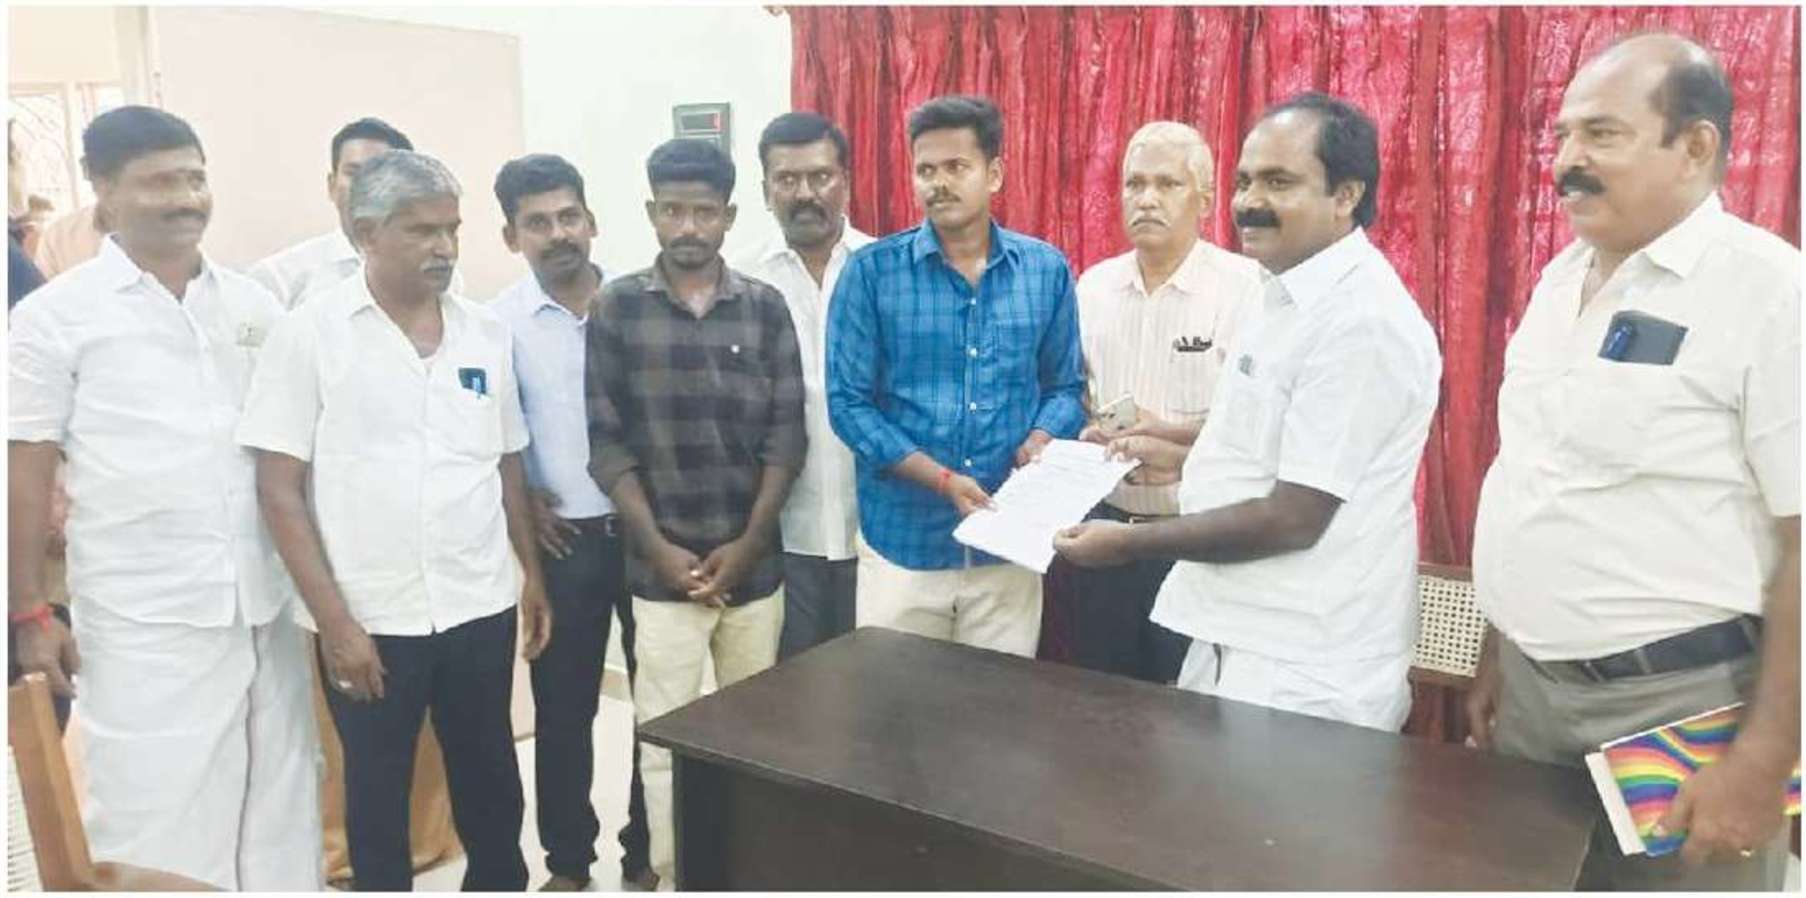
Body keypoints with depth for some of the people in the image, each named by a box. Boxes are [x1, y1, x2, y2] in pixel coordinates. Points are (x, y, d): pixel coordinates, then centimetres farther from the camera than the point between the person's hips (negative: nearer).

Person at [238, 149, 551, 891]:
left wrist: (531, 574, 10)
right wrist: (333, 619, -12)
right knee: (377, 788, 14)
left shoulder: (486, 333, 4)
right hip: (369, 617, -3)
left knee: (490, 777, 17)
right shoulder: (309, 333, -7)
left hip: (482, 606, 3)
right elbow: (279, 489, -8)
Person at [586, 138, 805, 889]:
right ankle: (672, 879, 20)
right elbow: (606, 441, -3)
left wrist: (748, 543, -7)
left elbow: (786, 434, 0)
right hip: (661, 568, -1)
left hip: (755, 564, 2)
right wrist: (658, 547, -9)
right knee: (665, 740, 4)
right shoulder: (617, 307, 0)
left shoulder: (764, 308, 3)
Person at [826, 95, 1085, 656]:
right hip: (901, 540, -1)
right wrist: (942, 479, -17)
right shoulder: (872, 272, -5)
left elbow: (1064, 385, 11)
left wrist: (1039, 441, -12)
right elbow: (849, 402, -7)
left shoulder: (1047, 270, 3)